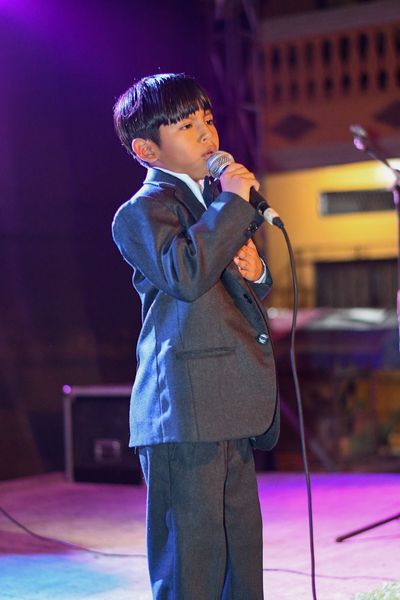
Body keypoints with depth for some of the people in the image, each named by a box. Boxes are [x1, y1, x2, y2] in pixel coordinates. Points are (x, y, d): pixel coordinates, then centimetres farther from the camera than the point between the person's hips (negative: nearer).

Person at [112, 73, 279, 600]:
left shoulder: (215, 202, 21)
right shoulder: (144, 211, -8)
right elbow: (185, 274, -27)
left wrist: (255, 273, 8)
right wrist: (234, 203, -19)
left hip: (231, 412, 9)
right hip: (185, 415, -9)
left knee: (241, 555, 15)